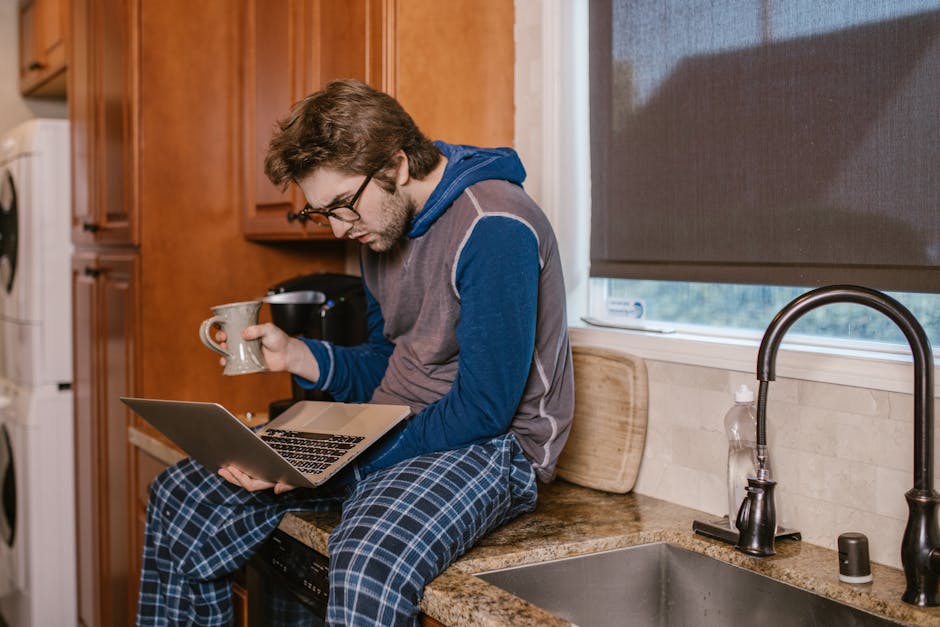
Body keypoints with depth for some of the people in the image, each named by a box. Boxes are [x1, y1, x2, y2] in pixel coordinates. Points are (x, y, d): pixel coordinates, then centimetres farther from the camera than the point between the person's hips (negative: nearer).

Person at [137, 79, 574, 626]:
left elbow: (483, 410, -21)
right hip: (389, 431, 9)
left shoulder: (495, 230, -19)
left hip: (490, 444, -8)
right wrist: (294, 354, -2)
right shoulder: (384, 226, 9)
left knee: (369, 565, -40)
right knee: (181, 498, 3)